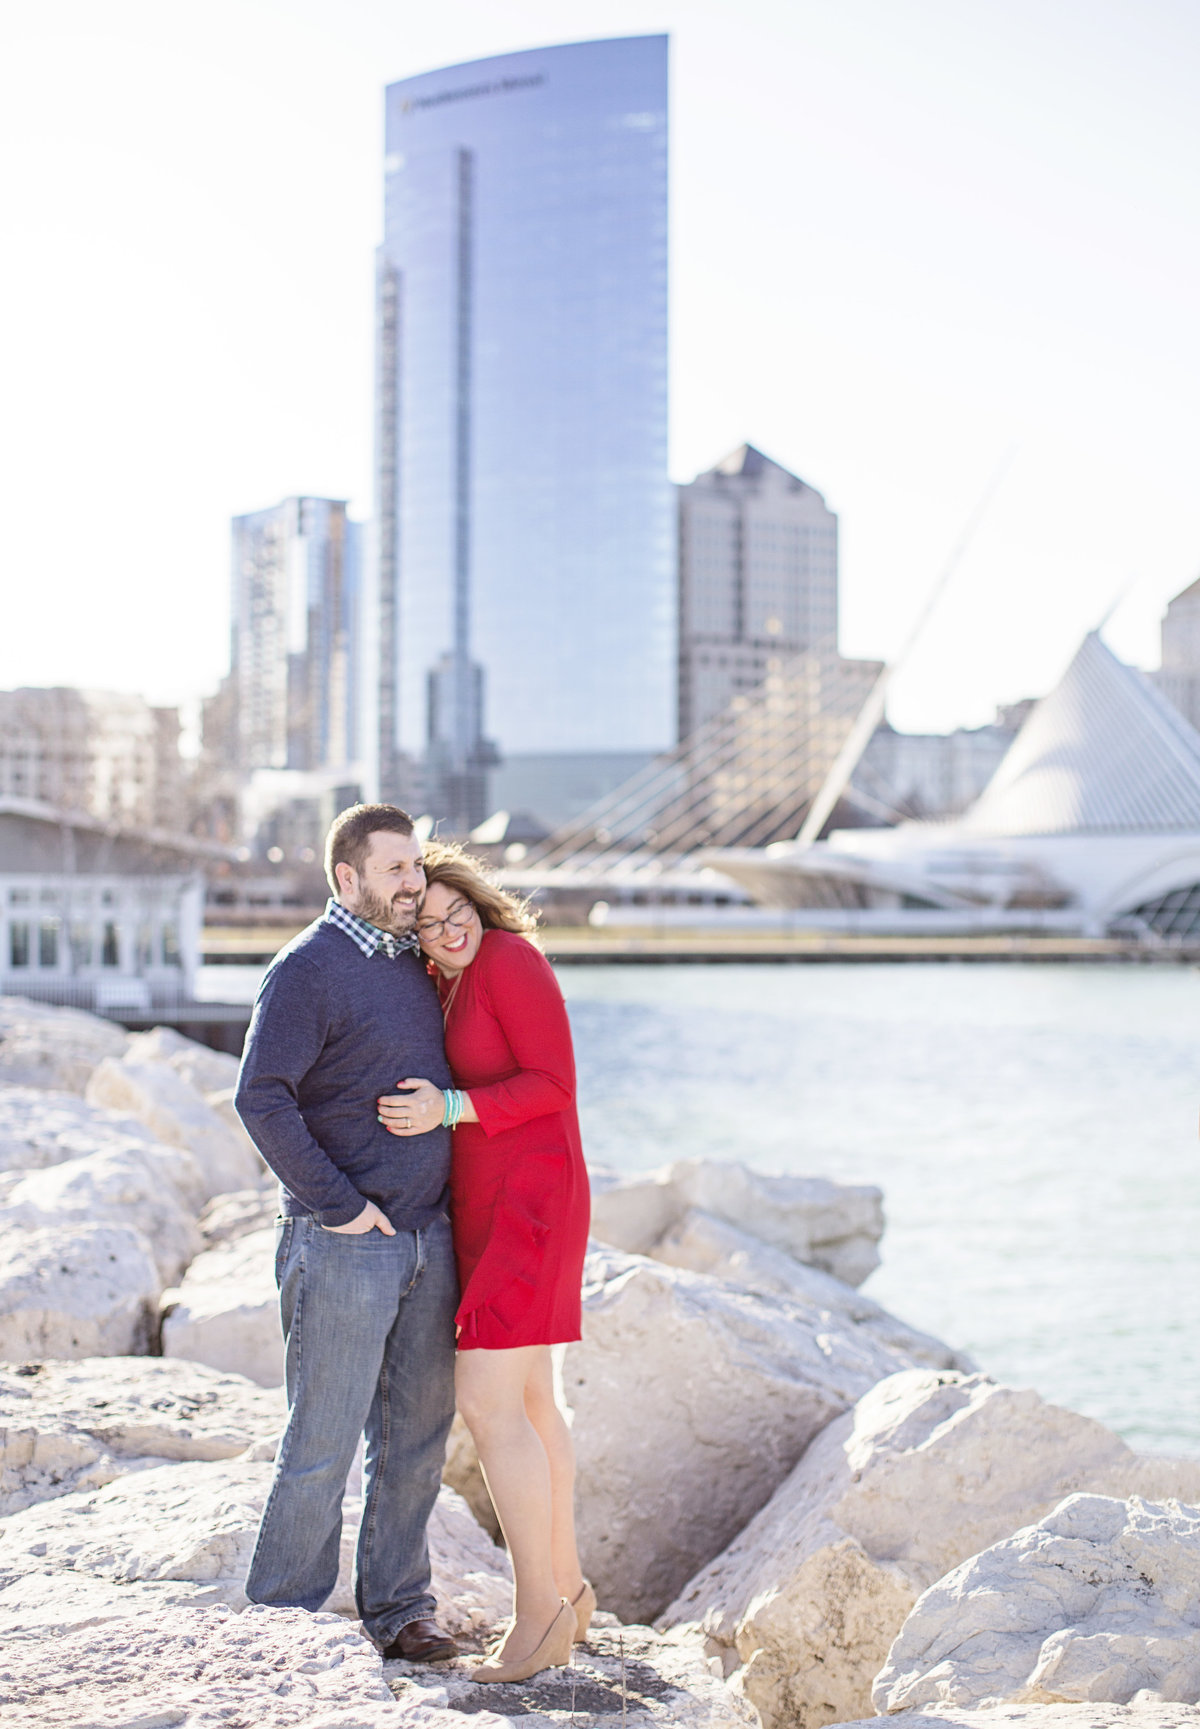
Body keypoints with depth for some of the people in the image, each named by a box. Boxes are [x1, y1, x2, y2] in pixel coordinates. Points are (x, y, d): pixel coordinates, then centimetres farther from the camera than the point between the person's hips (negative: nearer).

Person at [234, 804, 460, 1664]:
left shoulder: (414, 961, 13)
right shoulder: (309, 969, -11)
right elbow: (263, 1098, -19)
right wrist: (339, 1204, -18)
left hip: (428, 1237, 8)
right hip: (342, 1242, -7)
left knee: (417, 1435, 12)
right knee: (324, 1443, -2)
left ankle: (398, 1609, 23)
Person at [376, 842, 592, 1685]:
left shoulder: (510, 958, -16)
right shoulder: (444, 980, 11)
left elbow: (555, 1085, -18)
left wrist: (449, 1108, -26)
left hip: (528, 1201, -10)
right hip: (483, 1204, 10)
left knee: (486, 1402, -13)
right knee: (526, 1397, 14)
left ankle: (537, 1611, -3)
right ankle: (565, 1584, 26)